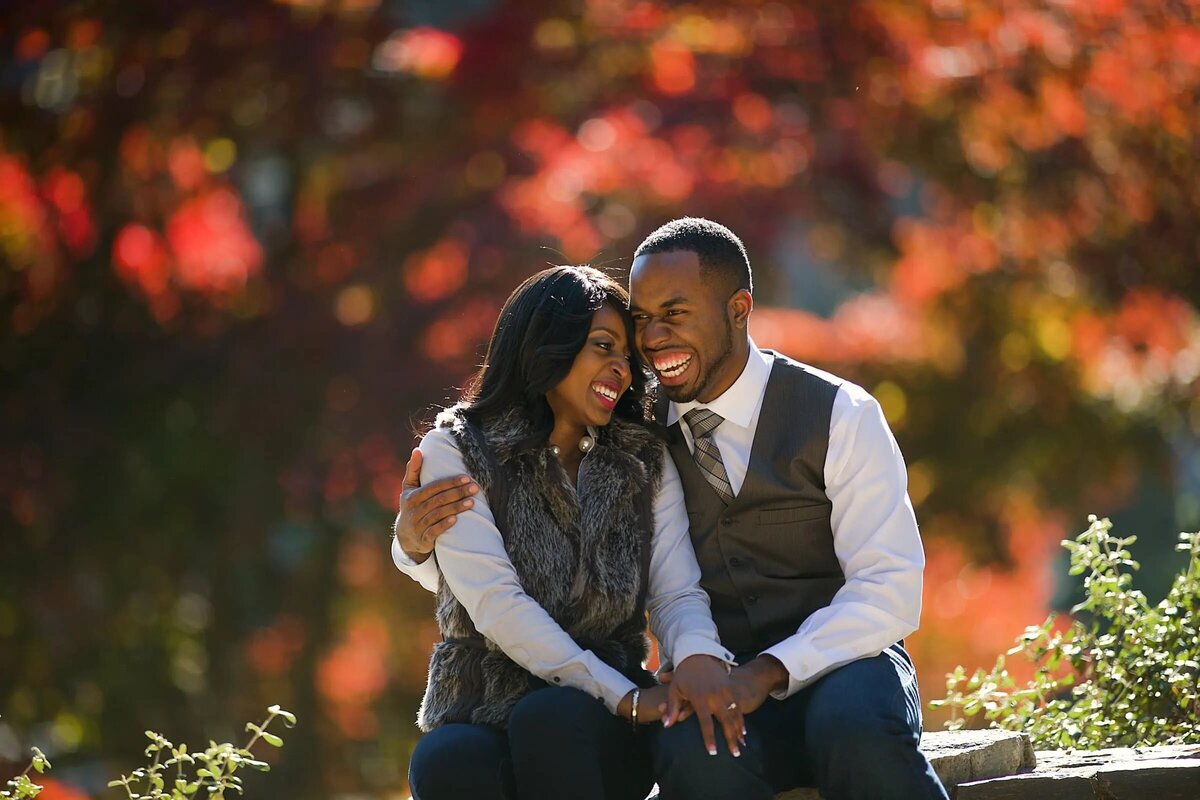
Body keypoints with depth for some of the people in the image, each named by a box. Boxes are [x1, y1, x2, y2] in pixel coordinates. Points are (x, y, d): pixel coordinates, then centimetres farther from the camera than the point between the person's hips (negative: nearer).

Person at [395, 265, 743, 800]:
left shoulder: (646, 465, 10)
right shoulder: (456, 450, -1)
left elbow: (677, 594, 0)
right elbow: (493, 600, -13)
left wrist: (700, 657, -27)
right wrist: (625, 695, -22)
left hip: (595, 734, 2)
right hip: (481, 721, -2)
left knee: (551, 718, -35)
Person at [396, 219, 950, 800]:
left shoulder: (839, 415, -2)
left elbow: (889, 587, -9)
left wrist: (769, 671, -23)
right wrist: (418, 538, -12)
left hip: (838, 666, -1)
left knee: (853, 726, -38)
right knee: (691, 752, -35)